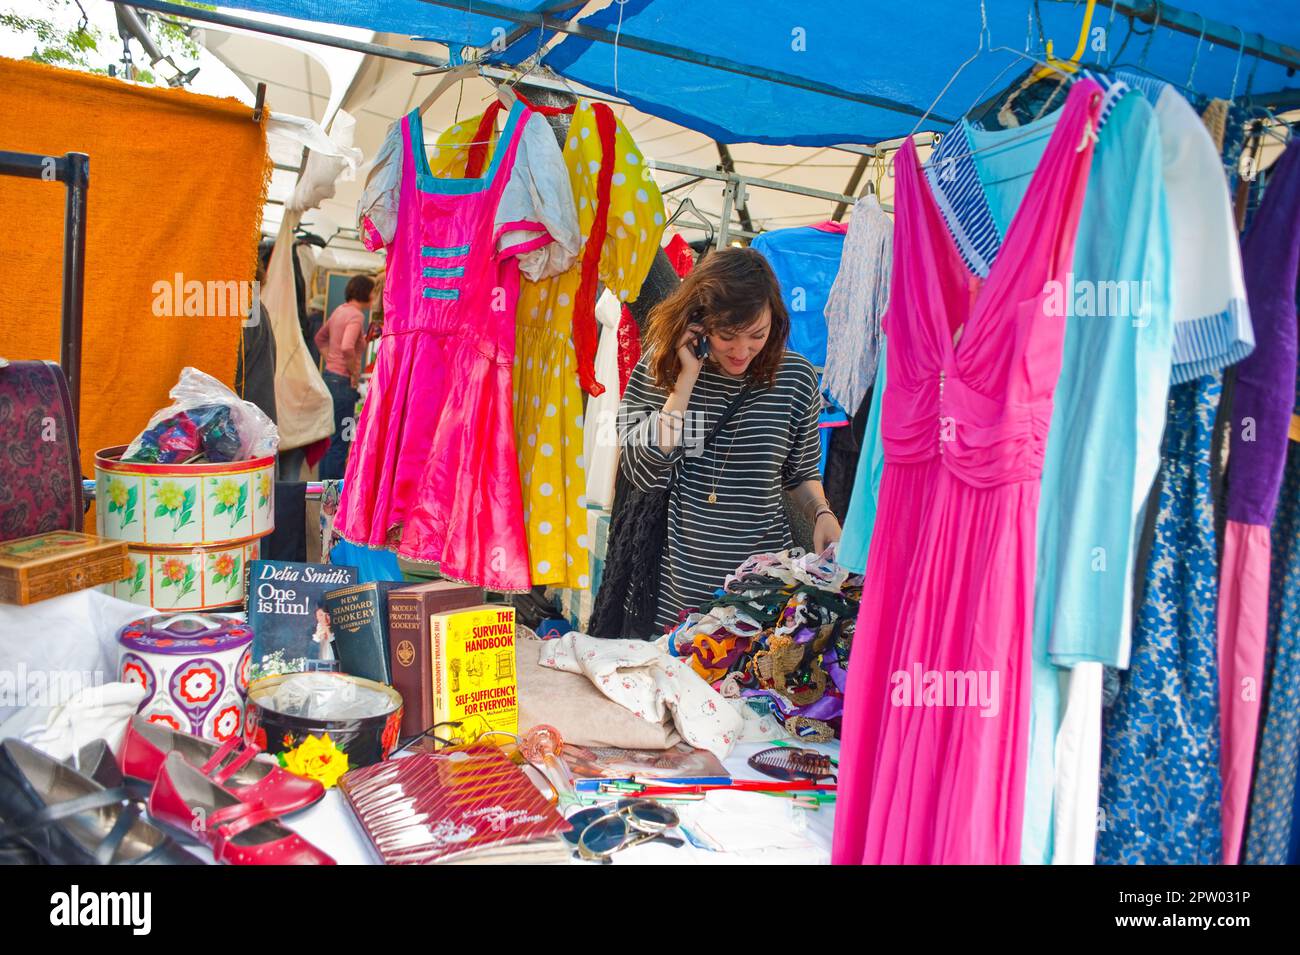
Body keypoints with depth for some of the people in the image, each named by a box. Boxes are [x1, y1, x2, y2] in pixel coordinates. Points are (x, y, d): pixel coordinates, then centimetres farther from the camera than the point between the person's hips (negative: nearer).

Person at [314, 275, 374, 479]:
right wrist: (355, 374, -17)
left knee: (331, 436, 17)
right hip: (343, 381, -9)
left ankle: (325, 483, 26)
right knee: (340, 439, -2)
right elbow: (347, 348, -31)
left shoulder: (340, 310, 12)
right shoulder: (356, 315, -15)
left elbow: (320, 337, 27)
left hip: (330, 376, 9)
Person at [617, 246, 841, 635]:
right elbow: (643, 471, -15)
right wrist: (687, 379, -16)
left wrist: (821, 513, -9)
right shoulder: (661, 366, -5)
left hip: (764, 575, 1)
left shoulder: (795, 377, -2)